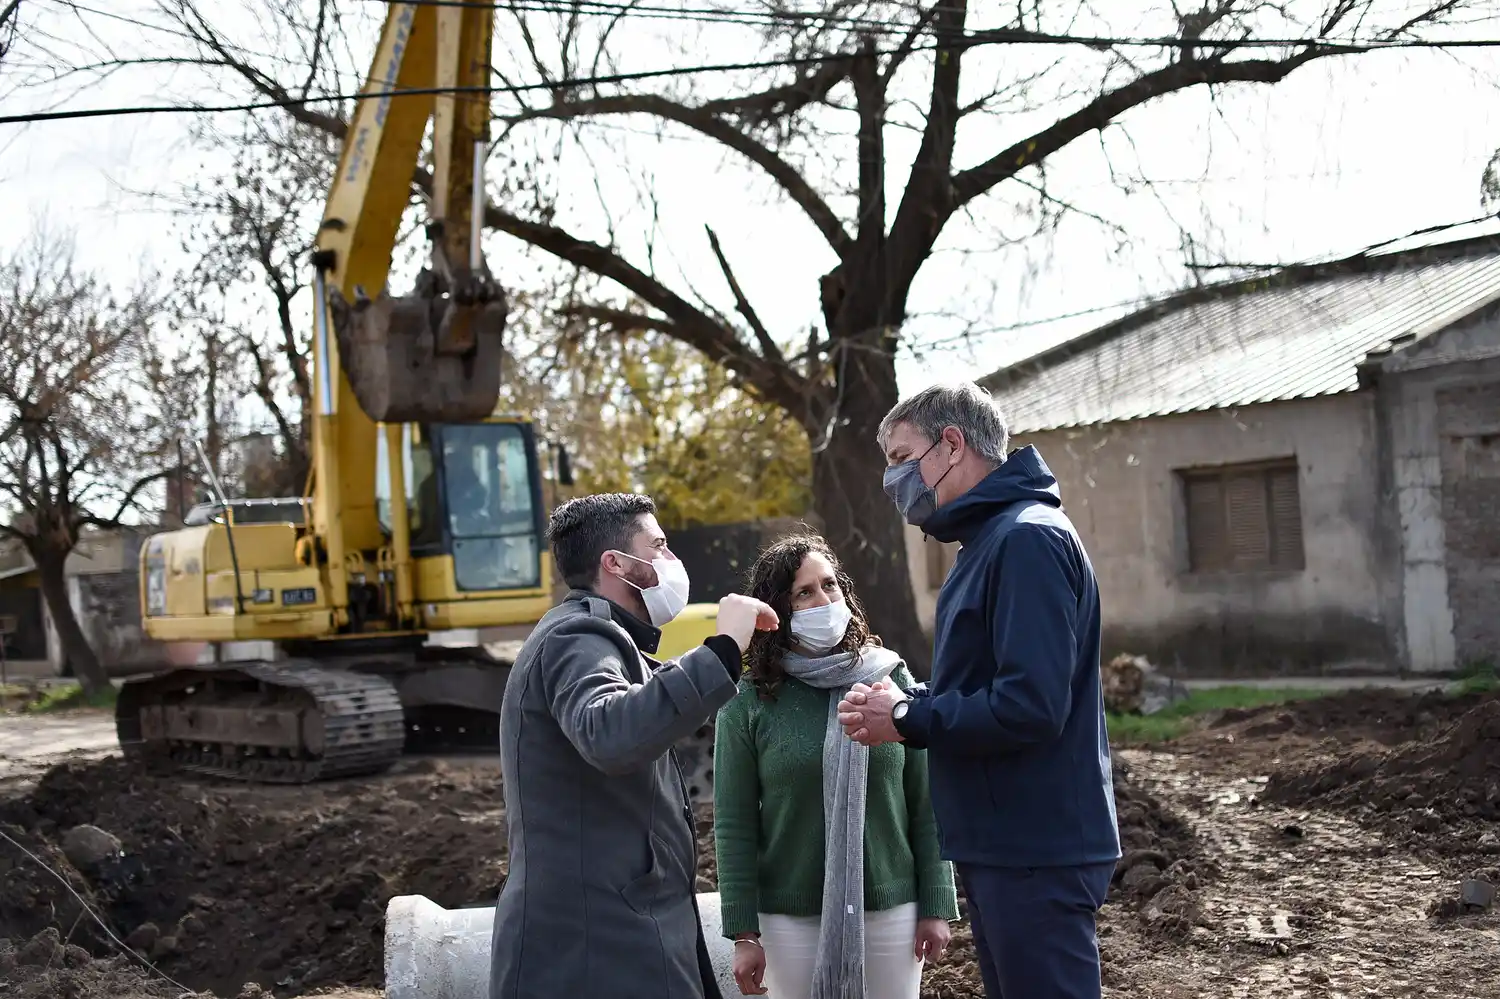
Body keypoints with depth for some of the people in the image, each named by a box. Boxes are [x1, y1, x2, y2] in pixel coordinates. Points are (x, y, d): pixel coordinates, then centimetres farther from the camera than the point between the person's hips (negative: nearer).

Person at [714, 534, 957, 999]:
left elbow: (926, 805, 3)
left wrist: (936, 906, 0)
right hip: (792, 920, -1)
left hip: (891, 910, 1)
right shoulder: (748, 703, -4)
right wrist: (743, 932, -5)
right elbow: (733, 825, -3)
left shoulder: (891, 680, 1)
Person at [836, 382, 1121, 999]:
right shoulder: (989, 541, 15)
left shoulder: (1027, 539, -17)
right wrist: (907, 703, 0)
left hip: (1037, 855, -10)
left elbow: (1029, 707, -25)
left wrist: (906, 721, -13)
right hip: (1003, 847, 10)